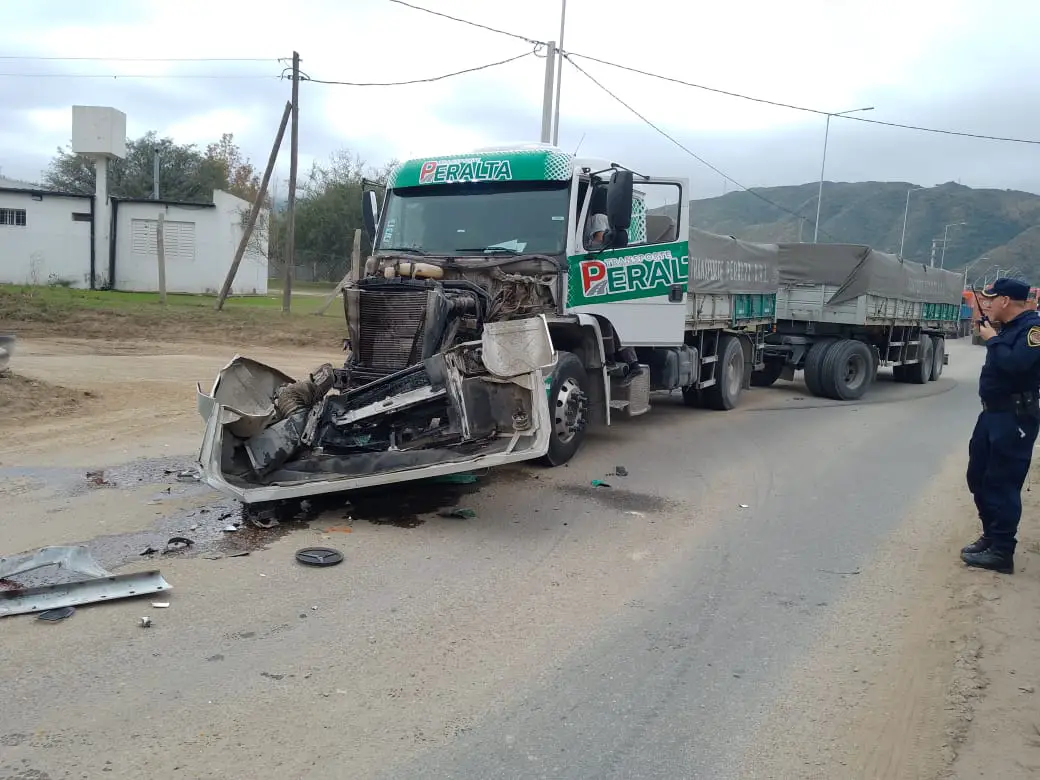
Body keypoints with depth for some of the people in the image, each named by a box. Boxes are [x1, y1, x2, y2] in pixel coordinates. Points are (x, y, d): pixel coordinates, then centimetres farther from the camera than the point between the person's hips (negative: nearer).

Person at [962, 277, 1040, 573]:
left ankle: (1002, 552, 0)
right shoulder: (1009, 326, 13)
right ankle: (991, 536, 27)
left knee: (1002, 483, -6)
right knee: (978, 477, 15)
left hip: (1015, 418, -10)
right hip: (992, 413, 10)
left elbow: (1016, 363, -31)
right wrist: (990, 333, 14)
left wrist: (992, 340, -16)